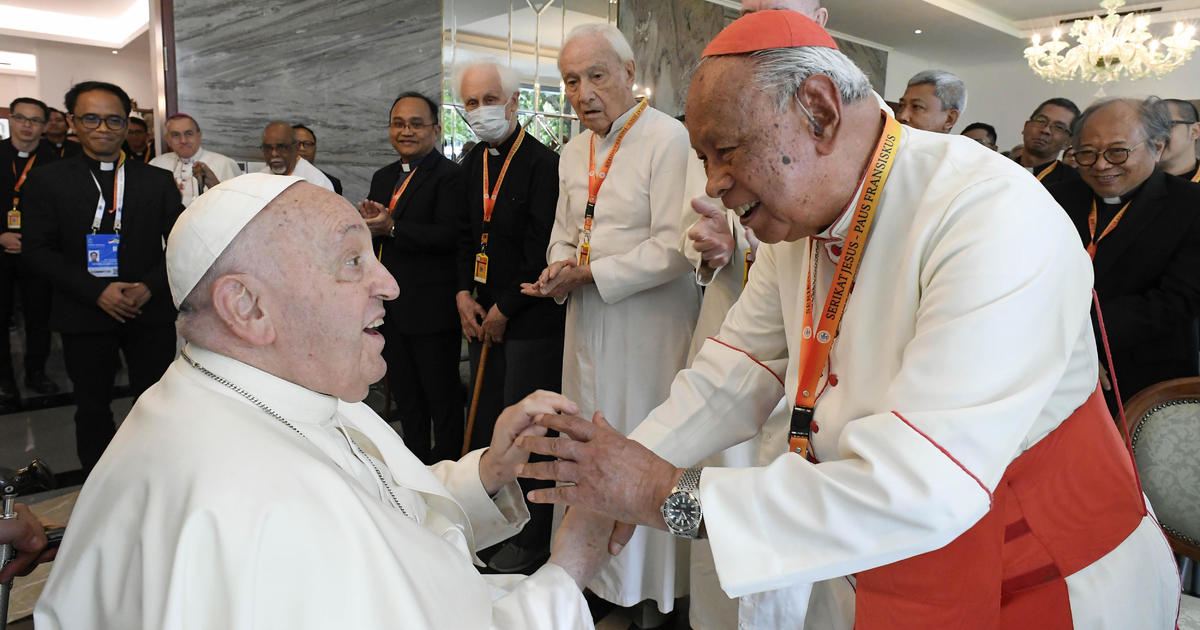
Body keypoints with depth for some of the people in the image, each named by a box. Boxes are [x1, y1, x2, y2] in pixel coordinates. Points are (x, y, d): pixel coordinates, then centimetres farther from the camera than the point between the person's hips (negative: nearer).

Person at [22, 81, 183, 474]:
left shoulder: (157, 181, 5)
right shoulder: (46, 182, 1)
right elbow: (37, 250, -4)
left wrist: (149, 286, -13)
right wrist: (98, 291, -16)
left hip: (150, 311, 1)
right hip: (85, 316, 0)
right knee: (92, 406, 12)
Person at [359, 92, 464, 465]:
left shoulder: (449, 176, -10)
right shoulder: (382, 177, 16)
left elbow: (449, 236, -23)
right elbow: (371, 235, 19)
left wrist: (392, 228, -24)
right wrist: (367, 222, -4)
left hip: (431, 309, -8)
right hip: (391, 308, 8)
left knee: (442, 398, 4)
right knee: (405, 397, 19)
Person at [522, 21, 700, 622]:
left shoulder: (668, 138, -12)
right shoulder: (573, 152, 13)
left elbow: (674, 248, -18)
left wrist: (589, 273, -14)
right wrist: (559, 268, -3)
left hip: (649, 325, -7)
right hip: (587, 323, 7)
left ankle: (654, 589, 21)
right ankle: (601, 575, 30)